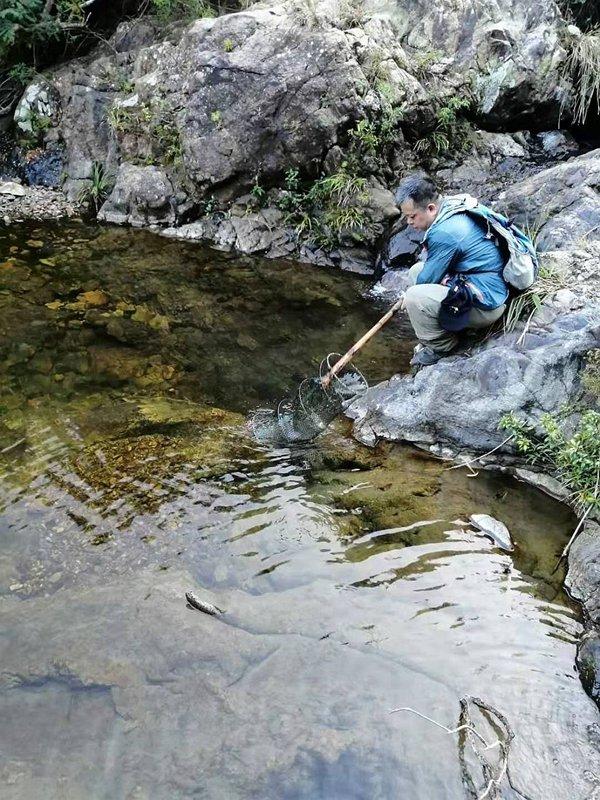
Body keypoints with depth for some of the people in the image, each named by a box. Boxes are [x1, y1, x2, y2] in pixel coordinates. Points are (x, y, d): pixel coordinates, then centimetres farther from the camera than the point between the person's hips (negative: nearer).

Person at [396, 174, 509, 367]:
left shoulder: (444, 233, -25)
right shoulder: (454, 210, 5)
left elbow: (428, 279, -14)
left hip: (485, 305, -11)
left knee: (414, 298, -24)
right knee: (416, 271, 15)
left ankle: (440, 347, 1)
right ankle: (436, 337, 16)